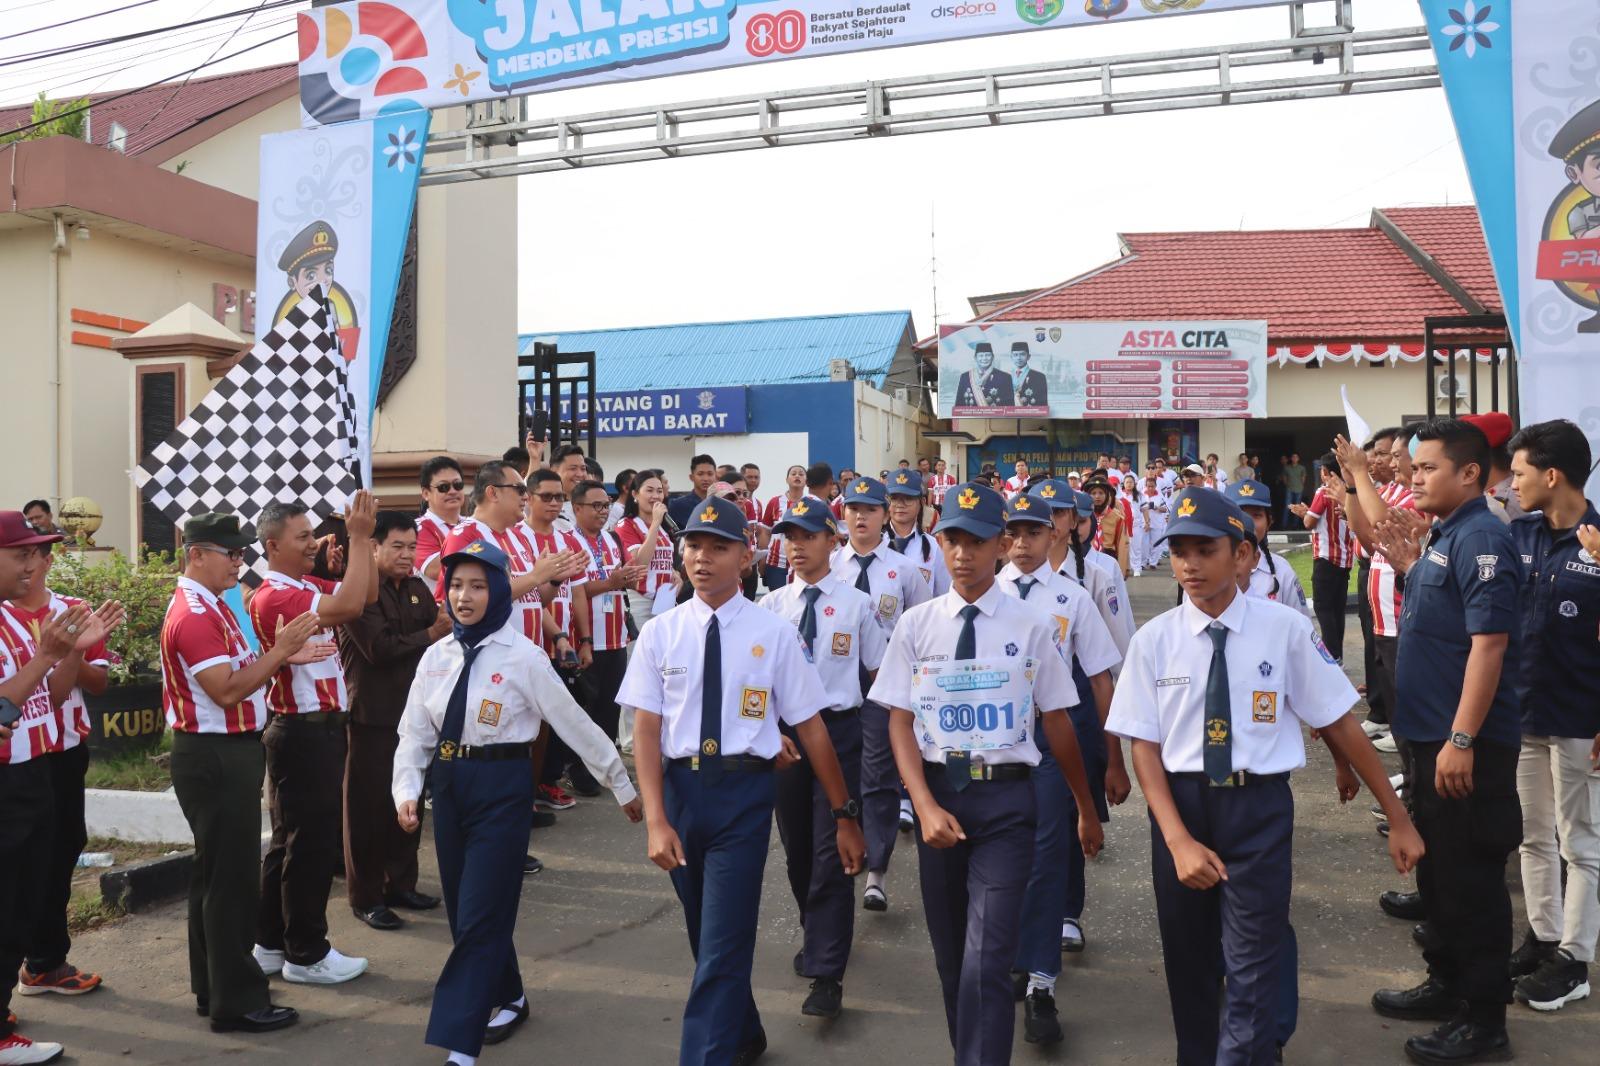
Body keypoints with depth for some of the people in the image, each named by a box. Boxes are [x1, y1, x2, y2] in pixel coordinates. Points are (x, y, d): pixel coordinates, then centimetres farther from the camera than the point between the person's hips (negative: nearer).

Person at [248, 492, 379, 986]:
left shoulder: (308, 587, 11)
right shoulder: (275, 596, -19)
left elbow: (366, 596, 10)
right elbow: (348, 606, -31)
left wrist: (363, 538, 1)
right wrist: (358, 538, -25)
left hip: (318, 727, 10)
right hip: (303, 732, -10)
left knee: (290, 840, 16)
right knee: (311, 842, -1)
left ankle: (272, 944, 27)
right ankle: (306, 955, 10)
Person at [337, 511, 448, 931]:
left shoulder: (418, 589, 12)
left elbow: (439, 636, 7)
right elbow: (380, 648, -19)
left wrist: (451, 626, -14)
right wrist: (430, 635, -11)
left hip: (413, 708, 7)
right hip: (372, 712, -7)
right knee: (369, 804, 2)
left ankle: (401, 884, 26)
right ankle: (365, 897, 13)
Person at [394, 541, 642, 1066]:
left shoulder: (522, 657, -10)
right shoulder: (437, 655, 5)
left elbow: (575, 724, -6)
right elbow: (414, 732, 6)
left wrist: (621, 784, 0)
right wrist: (406, 790, -9)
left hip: (502, 787, -5)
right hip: (448, 786, 6)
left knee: (480, 915, -6)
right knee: (464, 910, 15)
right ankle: (508, 998, 39)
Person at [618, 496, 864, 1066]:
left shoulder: (774, 633, -6)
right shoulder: (659, 632, -1)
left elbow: (810, 725, -2)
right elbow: (647, 728, -4)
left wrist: (843, 815, 2)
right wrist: (657, 819, -13)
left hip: (745, 791, -3)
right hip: (680, 787, 3)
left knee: (724, 943, -5)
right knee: (706, 937, 19)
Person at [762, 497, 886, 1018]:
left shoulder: (856, 603, -5)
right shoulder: (771, 605, 2)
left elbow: (878, 671, 5)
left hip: (838, 728, -3)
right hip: (783, 730, 4)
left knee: (832, 850, -6)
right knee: (797, 847, 17)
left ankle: (827, 974, 2)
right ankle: (817, 935, 41)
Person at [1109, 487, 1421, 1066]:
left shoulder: (1286, 629, -8)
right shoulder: (1153, 640, -4)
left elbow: (1340, 725, -2)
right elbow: (1145, 746, -3)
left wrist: (1398, 819, 3)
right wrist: (1179, 840, -13)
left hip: (1259, 810, -2)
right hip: (1179, 805, 2)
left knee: (1251, 970, -3)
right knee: (1188, 964, 15)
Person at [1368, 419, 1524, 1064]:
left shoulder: (1480, 539, -18)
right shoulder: (1444, 537, 11)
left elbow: (1489, 642, -23)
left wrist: (1462, 739, -25)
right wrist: (1408, 562, 9)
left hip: (1467, 744, -10)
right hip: (1433, 735, 10)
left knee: (1471, 879, 1)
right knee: (1437, 867, 20)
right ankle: (1446, 984, 35)